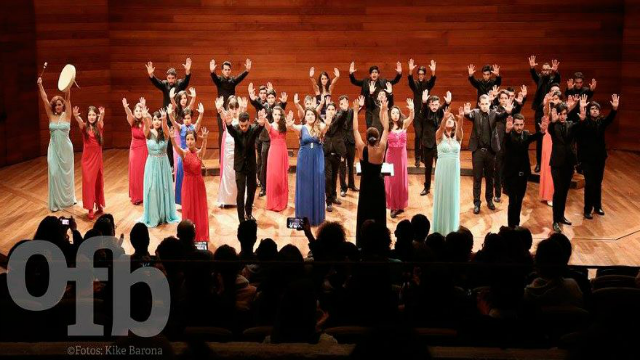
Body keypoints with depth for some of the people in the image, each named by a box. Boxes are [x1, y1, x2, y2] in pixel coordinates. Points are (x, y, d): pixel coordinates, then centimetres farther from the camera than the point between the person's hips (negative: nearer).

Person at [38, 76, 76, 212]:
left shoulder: (66, 116, -5)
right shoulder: (51, 116, 0)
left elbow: (67, 98, -16)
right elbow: (44, 99, -6)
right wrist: (40, 86, -14)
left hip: (66, 149, -1)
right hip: (54, 149, 1)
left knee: (66, 174, 11)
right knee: (54, 174, 0)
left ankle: (68, 198, 29)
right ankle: (56, 202, 9)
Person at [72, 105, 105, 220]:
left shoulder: (99, 126, -2)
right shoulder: (84, 127, -4)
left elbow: (101, 120, -25)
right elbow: (80, 121, -26)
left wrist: (102, 115, -48)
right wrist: (76, 116, -49)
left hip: (97, 157, 1)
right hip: (87, 158, -1)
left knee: (98, 181, 11)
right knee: (88, 181, -2)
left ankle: (98, 204, 26)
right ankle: (90, 208, 0)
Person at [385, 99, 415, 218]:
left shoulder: (404, 124, -3)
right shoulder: (388, 126, -4)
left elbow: (411, 118, -21)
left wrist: (412, 109, -42)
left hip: (402, 155, 1)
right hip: (391, 155, -1)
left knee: (401, 180, 9)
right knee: (391, 180, 3)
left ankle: (400, 205, 21)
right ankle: (393, 205, 10)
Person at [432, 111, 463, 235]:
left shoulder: (457, 137, 4)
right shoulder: (440, 136, 0)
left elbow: (459, 128, -17)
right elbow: (441, 128, -21)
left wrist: (461, 119, -39)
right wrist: (444, 118, -42)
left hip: (454, 170, 2)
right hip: (442, 169, -2)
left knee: (453, 196, 6)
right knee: (441, 196, 3)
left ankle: (452, 227, 15)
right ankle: (440, 227, 12)